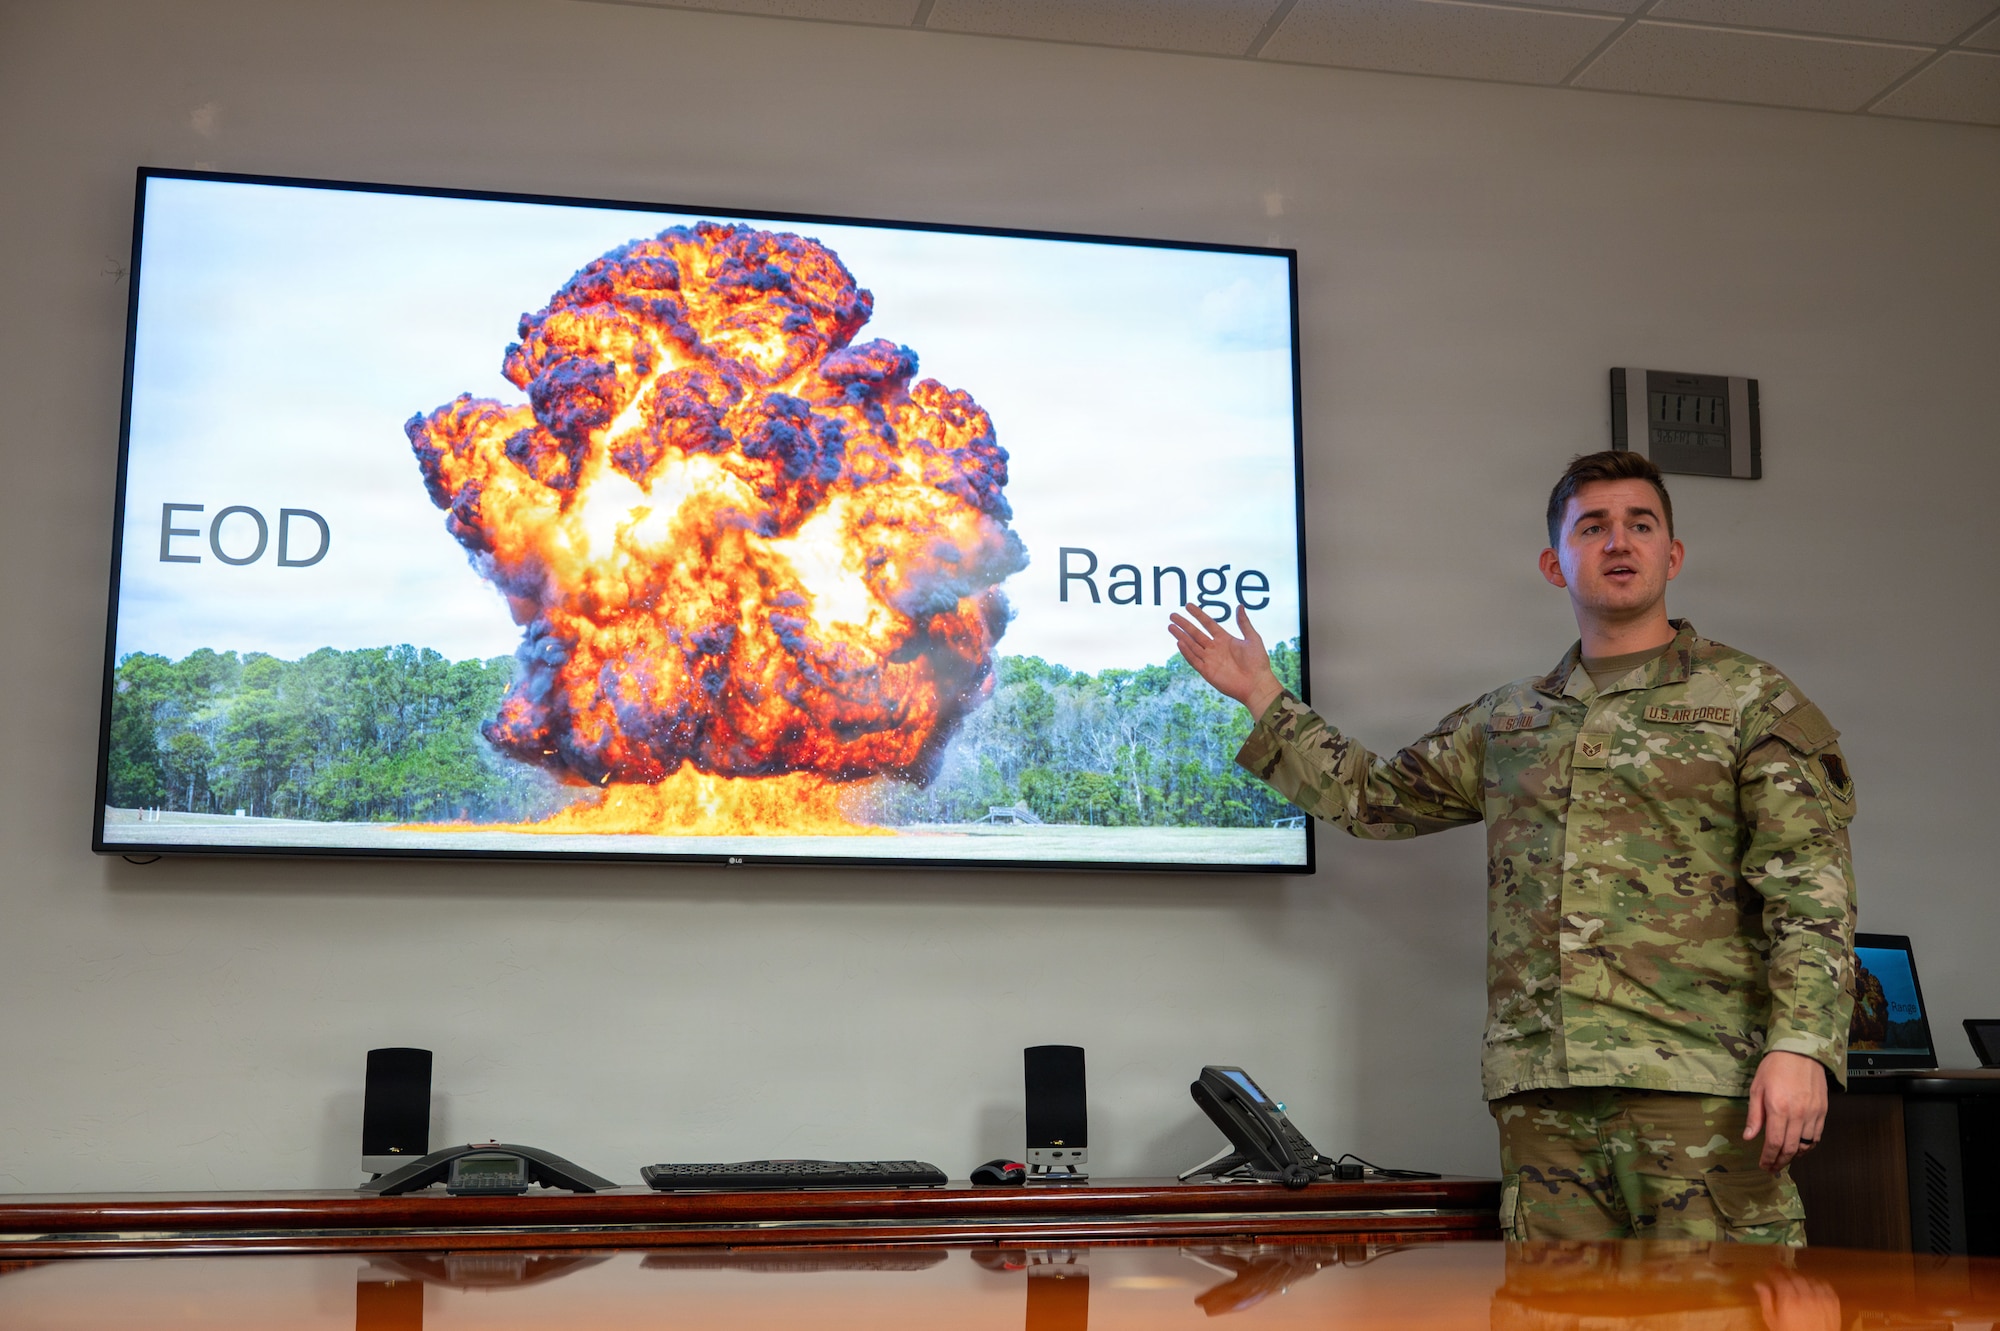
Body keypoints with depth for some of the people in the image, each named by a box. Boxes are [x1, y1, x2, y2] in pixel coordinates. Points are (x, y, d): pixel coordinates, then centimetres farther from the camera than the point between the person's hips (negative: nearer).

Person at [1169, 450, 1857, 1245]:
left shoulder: (1752, 701, 6)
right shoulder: (1507, 721, 20)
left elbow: (1811, 887, -3)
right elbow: (1373, 796, 29)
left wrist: (1799, 1045, -16)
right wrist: (1261, 697, 28)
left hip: (1698, 1086, -4)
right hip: (1541, 1090, 4)